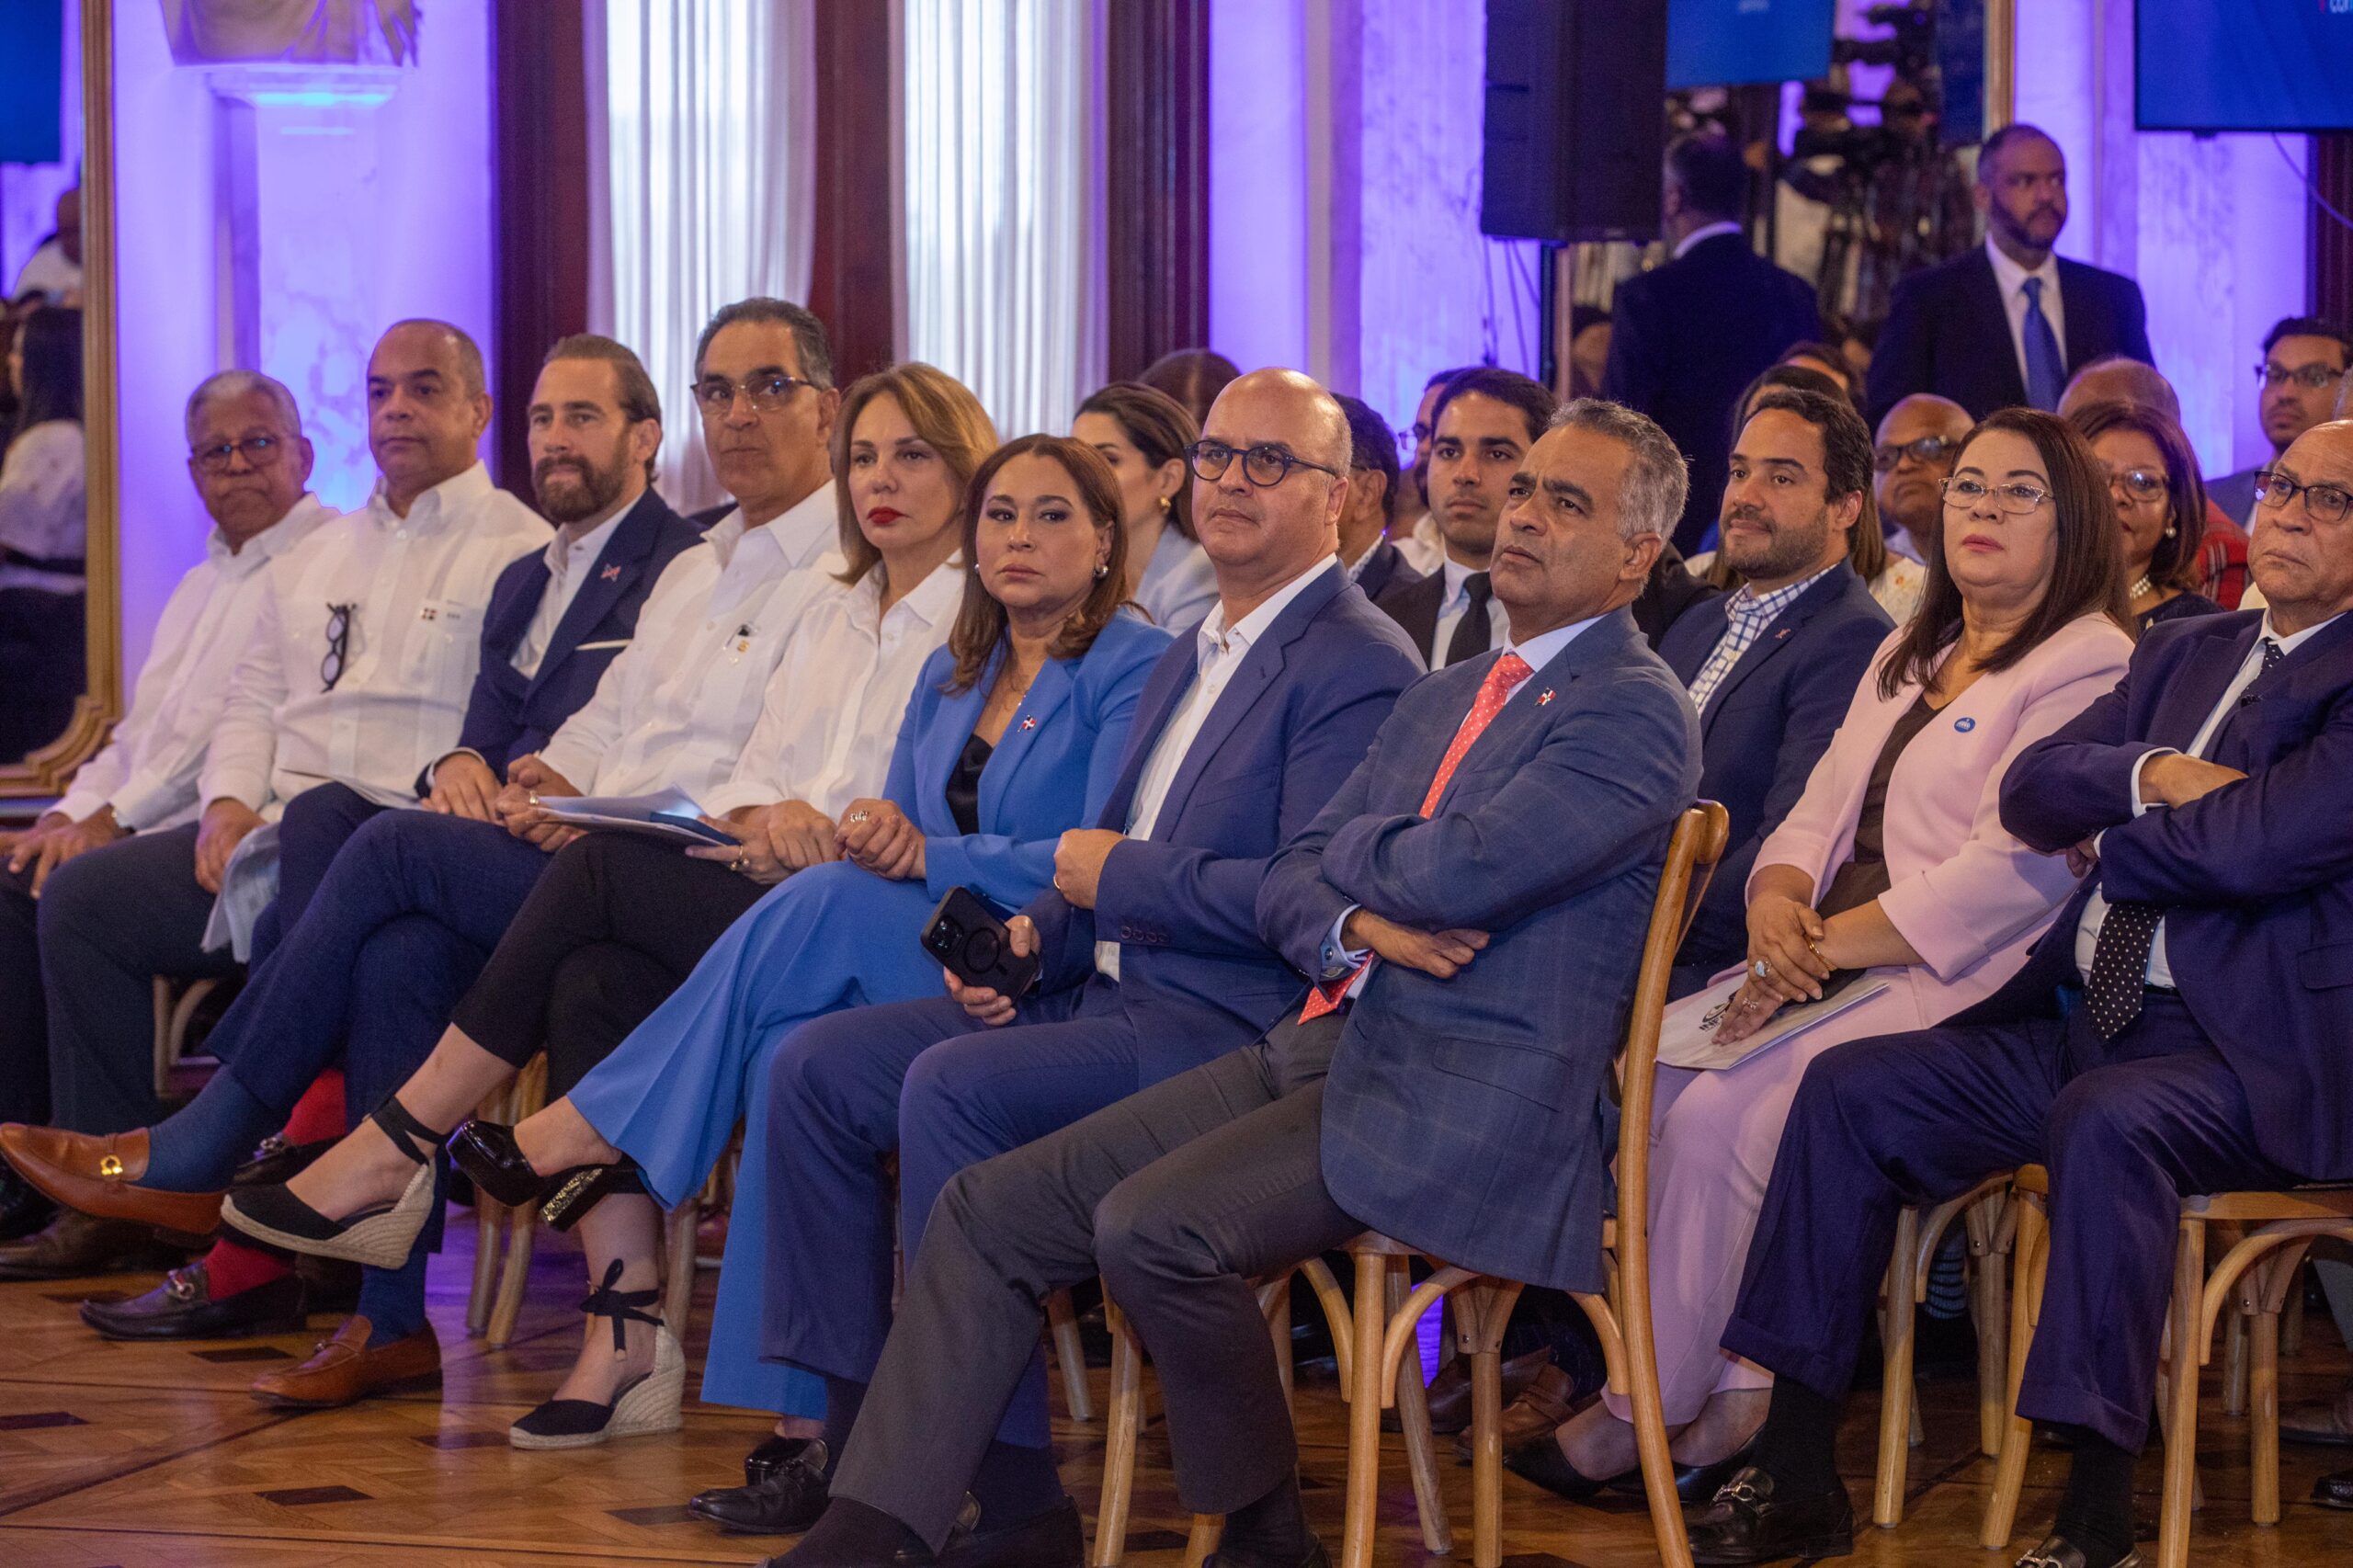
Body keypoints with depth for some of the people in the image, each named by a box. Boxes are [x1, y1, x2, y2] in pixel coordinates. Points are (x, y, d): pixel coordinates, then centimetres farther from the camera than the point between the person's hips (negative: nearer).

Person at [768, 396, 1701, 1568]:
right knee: (992, 1210, -4)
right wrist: (1355, 929, -7)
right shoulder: (1445, 698, 22)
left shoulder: (1635, 714, -6)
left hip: (1457, 1100, -9)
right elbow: (1290, 884, 18)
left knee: (1153, 1227, -29)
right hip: (1317, 1048, 9)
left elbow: (1457, 871, -20)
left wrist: (1348, 846, 2)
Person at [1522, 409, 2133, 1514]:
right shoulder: (1908, 656, 23)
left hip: (1956, 988, -8)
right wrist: (1779, 903, -5)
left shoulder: (2087, 668, -6)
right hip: (1832, 964, 8)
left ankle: (1652, 1407, -11)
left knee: (1722, 1111, -26)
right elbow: (1822, 811, 19)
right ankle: (1734, 1388, -15)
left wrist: (1829, 942, -19)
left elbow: (2012, 872, -16)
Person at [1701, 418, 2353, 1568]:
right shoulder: (2183, 653, 19)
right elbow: (2030, 792, 10)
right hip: (2086, 1018, 8)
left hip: (2254, 1056, -8)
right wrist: (2152, 777, -10)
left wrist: (2107, 843, -1)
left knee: (2104, 1122, -37)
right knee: (1849, 1090, -6)